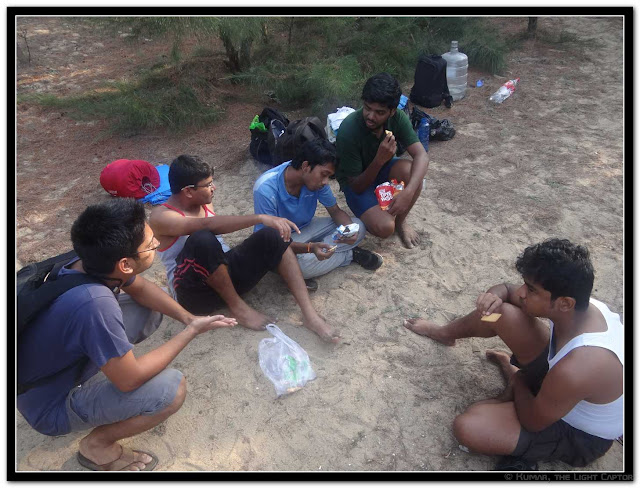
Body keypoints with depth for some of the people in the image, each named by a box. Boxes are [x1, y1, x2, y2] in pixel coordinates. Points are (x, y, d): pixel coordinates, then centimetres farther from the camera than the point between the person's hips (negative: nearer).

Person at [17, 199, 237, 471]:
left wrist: (188, 318, -9)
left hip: (68, 362, 7)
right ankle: (98, 445, 0)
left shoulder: (95, 262, -17)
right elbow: (129, 380, -29)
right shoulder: (95, 303, -40)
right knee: (171, 388, -25)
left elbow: (141, 289, 4)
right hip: (51, 405, -7)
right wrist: (191, 333, -20)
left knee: (150, 310, 6)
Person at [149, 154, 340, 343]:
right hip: (197, 292, -6)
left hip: (227, 272, 7)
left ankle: (309, 314, -25)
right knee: (202, 239, -37)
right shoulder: (161, 217, -13)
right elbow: (208, 224, -30)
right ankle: (237, 306, -17)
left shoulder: (203, 203, 11)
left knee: (272, 235, -17)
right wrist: (260, 218, -39)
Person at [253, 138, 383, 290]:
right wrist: (310, 248, -44)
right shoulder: (266, 189, -31)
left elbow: (335, 211, -1)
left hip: (305, 228, 5)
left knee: (358, 227, -9)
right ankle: (350, 254, -13)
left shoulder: (316, 178, -15)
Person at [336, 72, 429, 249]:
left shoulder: (398, 117, -20)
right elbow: (357, 186, -26)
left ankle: (401, 221, -3)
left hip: (382, 168, 5)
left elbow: (421, 156, -27)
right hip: (358, 181, -4)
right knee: (385, 227, -28)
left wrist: (408, 192, -44)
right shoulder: (348, 130, -32)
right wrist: (380, 159, -43)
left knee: (411, 171, -30)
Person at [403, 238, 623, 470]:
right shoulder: (578, 304, -20)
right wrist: (495, 295, -27)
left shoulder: (575, 370, -43)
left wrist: (517, 381, -5)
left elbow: (533, 422, -24)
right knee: (501, 312, -12)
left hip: (580, 435, -6)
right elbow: (508, 290, -3)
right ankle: (445, 333, 21)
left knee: (467, 427, -27)